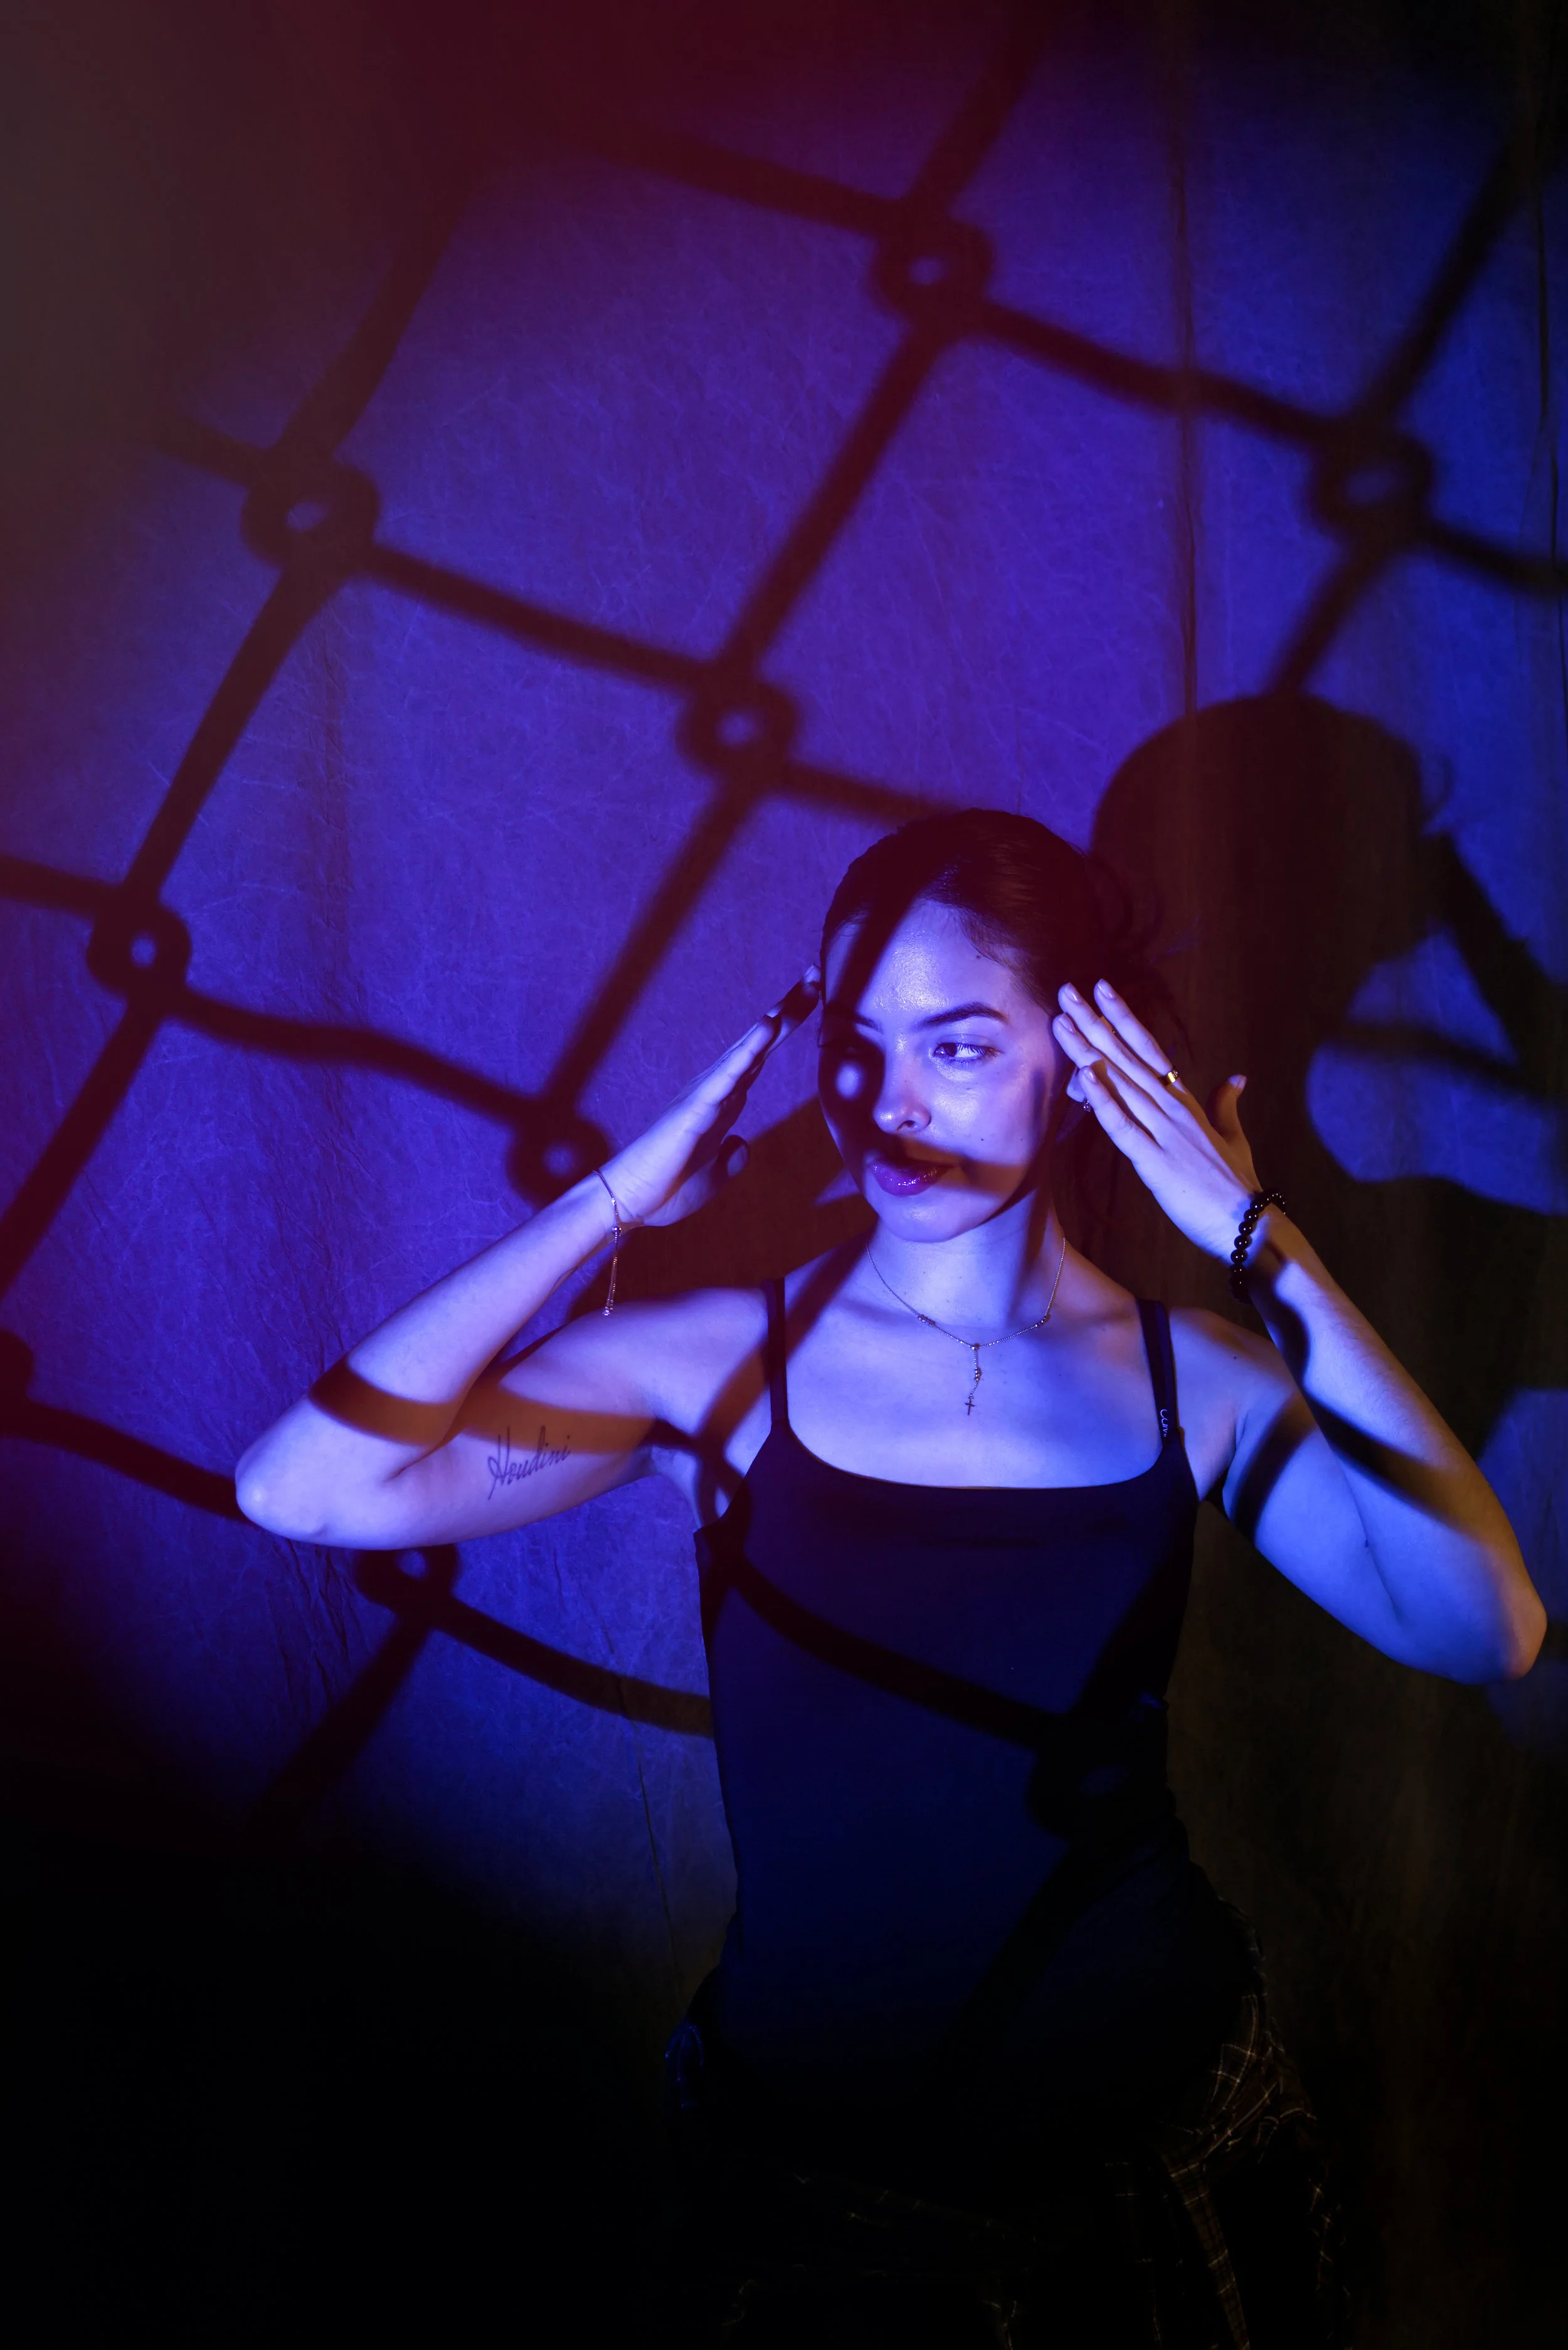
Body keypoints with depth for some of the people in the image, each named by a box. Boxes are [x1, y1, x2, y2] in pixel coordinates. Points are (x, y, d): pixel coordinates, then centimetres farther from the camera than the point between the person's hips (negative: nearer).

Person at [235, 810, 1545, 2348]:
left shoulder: (1196, 1383, -8)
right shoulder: (719, 1363, -12)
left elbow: (1486, 1633, -23)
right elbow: (302, 1489, -23)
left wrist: (1266, 1252, -23)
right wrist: (614, 1199, -21)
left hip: (1157, 2134, 2)